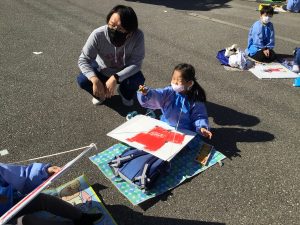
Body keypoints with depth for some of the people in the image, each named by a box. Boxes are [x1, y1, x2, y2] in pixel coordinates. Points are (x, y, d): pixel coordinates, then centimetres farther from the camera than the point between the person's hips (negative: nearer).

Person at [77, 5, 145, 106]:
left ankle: (125, 93, 9)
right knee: (82, 80, -23)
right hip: (101, 70, 1)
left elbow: (136, 63, -29)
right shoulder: (98, 34, -30)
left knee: (138, 79, -29)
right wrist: (95, 80, -43)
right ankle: (100, 93, 12)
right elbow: (83, 59, -26)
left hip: (124, 72, 0)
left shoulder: (137, 36, -31)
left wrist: (115, 78, -42)